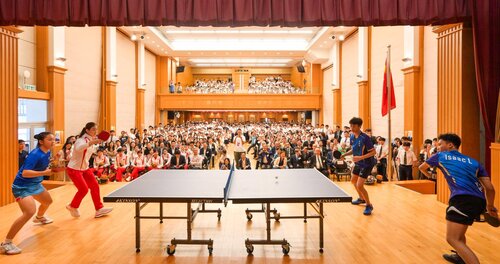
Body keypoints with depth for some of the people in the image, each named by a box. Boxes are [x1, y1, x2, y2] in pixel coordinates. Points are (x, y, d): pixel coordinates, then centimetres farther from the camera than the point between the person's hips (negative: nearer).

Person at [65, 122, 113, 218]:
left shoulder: (92, 139, 3)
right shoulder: (81, 139, -21)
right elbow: (78, 148, -45)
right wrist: (91, 142, -55)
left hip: (85, 168, 8)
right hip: (74, 169, -8)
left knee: (95, 186, 0)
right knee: (84, 189, -11)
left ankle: (99, 209, 6)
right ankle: (73, 207, 16)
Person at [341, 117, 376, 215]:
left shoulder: (365, 138, -24)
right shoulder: (352, 137, -1)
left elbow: (373, 152, -22)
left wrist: (361, 157, -32)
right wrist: (344, 154, -2)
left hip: (366, 164, -9)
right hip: (358, 163, 9)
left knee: (360, 185, -14)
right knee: (353, 180, 22)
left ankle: (369, 205, 7)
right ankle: (361, 198, 46)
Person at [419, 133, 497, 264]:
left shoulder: (440, 156, 14)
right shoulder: (473, 161, 22)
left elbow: (422, 167, 33)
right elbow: (490, 188, 17)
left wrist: (428, 174, 57)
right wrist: (490, 207, 32)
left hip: (462, 199, -7)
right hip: (479, 201, 7)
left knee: (453, 239, -10)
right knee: (458, 229, 32)